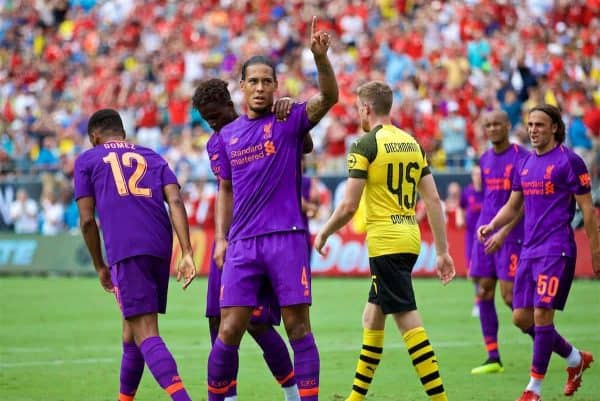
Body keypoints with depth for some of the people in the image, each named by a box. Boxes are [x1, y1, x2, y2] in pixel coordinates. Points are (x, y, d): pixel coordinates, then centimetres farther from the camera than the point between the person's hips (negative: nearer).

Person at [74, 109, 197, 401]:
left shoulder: (87, 161, 15)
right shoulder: (153, 158, 25)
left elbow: (87, 220, 7)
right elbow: (175, 201, 8)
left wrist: (100, 267, 17)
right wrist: (187, 254, 0)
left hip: (125, 251, -5)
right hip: (161, 248, 5)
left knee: (145, 334, -12)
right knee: (132, 328, 20)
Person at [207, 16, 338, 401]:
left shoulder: (290, 120, 2)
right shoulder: (228, 134, 14)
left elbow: (329, 97, -16)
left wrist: (321, 57, -32)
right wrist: (221, 237, 11)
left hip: (287, 238, -3)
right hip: (242, 243, 3)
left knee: (298, 326, -3)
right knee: (229, 330, -1)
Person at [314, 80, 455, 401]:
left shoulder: (365, 145, -9)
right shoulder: (411, 143, 12)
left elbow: (348, 206, -11)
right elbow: (433, 200, 10)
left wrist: (323, 234, 6)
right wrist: (443, 252, 12)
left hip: (385, 242, -8)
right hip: (409, 239, 8)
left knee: (409, 322, -9)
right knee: (372, 318, 17)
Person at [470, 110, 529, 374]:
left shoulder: (521, 157, -8)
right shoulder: (485, 160, 14)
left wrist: (503, 233, -21)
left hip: (511, 236, -7)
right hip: (486, 234, 7)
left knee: (509, 294, -9)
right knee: (484, 293, 1)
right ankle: (493, 358, 5)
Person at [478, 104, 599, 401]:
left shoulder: (568, 161, -7)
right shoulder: (526, 164, 14)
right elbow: (513, 206, 21)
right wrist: (491, 226, 2)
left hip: (556, 251, -8)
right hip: (529, 250, 8)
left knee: (542, 315, -11)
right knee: (521, 318, 6)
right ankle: (576, 358, 25)